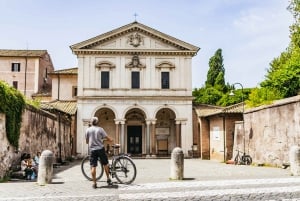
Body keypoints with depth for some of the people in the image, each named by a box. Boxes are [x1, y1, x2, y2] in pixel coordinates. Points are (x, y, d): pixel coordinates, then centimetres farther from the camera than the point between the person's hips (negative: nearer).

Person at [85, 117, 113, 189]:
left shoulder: (87, 130, 2)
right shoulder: (100, 129, -3)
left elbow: (87, 141, 10)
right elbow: (108, 138, -4)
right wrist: (111, 140, 18)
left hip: (92, 150, 1)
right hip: (100, 149, -1)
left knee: (93, 167, 2)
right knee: (105, 164, 15)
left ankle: (94, 183, 2)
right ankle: (108, 179, 21)